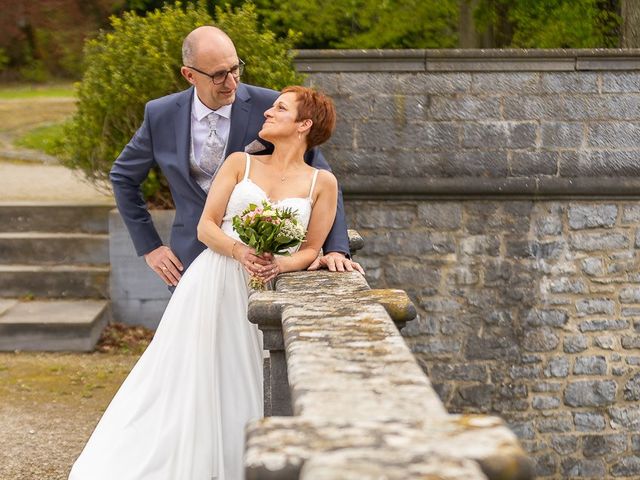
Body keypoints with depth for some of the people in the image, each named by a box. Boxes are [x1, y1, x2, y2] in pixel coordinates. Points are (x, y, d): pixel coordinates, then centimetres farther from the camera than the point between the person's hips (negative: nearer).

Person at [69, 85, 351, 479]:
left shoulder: (322, 183, 7)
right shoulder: (240, 163, 9)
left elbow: (311, 250, 5)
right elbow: (206, 226, 3)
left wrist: (281, 265, -16)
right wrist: (241, 251, -17)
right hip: (213, 283, 0)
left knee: (243, 387, -1)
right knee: (190, 381, -3)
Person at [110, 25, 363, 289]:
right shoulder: (161, 115, -3)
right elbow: (123, 176, 12)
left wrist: (335, 248, -18)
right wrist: (149, 247, 7)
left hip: (258, 258, -2)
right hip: (192, 259, 2)